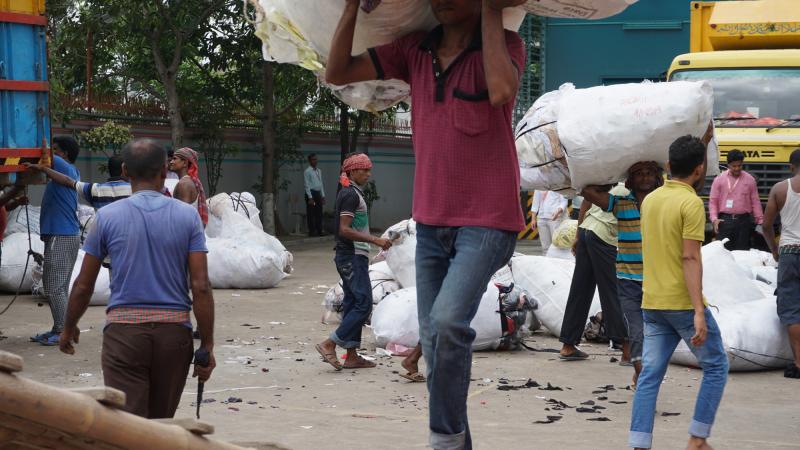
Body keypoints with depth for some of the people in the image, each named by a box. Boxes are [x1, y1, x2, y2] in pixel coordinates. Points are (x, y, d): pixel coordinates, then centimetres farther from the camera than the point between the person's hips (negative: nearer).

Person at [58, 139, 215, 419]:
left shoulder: (107, 216, 0)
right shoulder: (187, 216, 1)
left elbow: (84, 285, 5)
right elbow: (201, 287, -5)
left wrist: (69, 329, 21)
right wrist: (207, 345, 0)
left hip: (123, 330, -2)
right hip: (174, 331, 2)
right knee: (161, 424, 18)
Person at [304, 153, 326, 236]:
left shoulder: (319, 171, 15)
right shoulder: (307, 171, -7)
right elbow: (307, 185, -11)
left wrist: (323, 196, 12)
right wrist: (310, 198, -16)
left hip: (318, 193, 7)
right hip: (311, 193, -7)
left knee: (319, 213, 8)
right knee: (311, 214, -3)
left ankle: (319, 231, 13)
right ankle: (312, 232, 0)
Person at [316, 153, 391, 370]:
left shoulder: (350, 193, 17)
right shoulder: (351, 194, -14)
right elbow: (344, 230, -22)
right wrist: (374, 240, -22)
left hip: (350, 257, 10)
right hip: (353, 256, -10)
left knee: (352, 304, 9)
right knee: (363, 304, -10)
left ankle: (352, 356, 10)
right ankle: (329, 344, -11)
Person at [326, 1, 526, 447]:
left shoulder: (505, 44, -5)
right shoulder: (415, 50, 8)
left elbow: (501, 91, -28)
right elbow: (337, 72, 5)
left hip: (487, 221, -6)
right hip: (431, 221, 6)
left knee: (448, 321, -25)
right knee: (433, 338, 7)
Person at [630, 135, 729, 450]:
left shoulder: (649, 200, 10)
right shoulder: (691, 203, -13)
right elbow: (690, 258, -19)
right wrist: (699, 312, -21)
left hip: (652, 303, 7)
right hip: (683, 303, -7)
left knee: (650, 374, 5)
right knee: (716, 366, 10)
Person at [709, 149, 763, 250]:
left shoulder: (749, 179, 5)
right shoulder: (719, 179, 3)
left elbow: (755, 202, 7)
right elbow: (713, 201, 2)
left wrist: (760, 221, 3)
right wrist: (714, 219, -10)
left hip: (743, 220, 1)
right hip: (725, 220, -1)